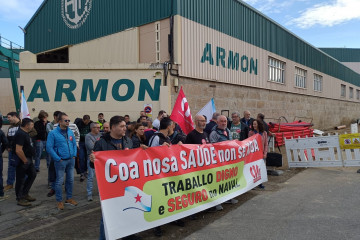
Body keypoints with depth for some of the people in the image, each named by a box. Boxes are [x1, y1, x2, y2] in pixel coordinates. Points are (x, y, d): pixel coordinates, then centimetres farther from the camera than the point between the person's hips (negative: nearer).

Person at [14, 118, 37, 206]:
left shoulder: (25, 133, 10)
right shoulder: (20, 134, -22)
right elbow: (18, 150, -29)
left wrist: (29, 159, 17)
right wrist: (25, 161, -19)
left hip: (28, 159, 10)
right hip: (22, 160, -10)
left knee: (32, 174, 17)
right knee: (21, 179, 3)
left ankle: (25, 194, 29)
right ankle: (20, 199, 16)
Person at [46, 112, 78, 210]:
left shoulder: (70, 132, 7)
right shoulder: (53, 133, -10)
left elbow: (74, 144, 15)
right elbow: (49, 148, -12)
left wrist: (74, 155, 4)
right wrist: (58, 159, -13)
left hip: (71, 160, 5)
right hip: (61, 161, -5)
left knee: (70, 180, 14)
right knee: (59, 181, 3)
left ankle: (69, 198, 29)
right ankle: (59, 201, 18)